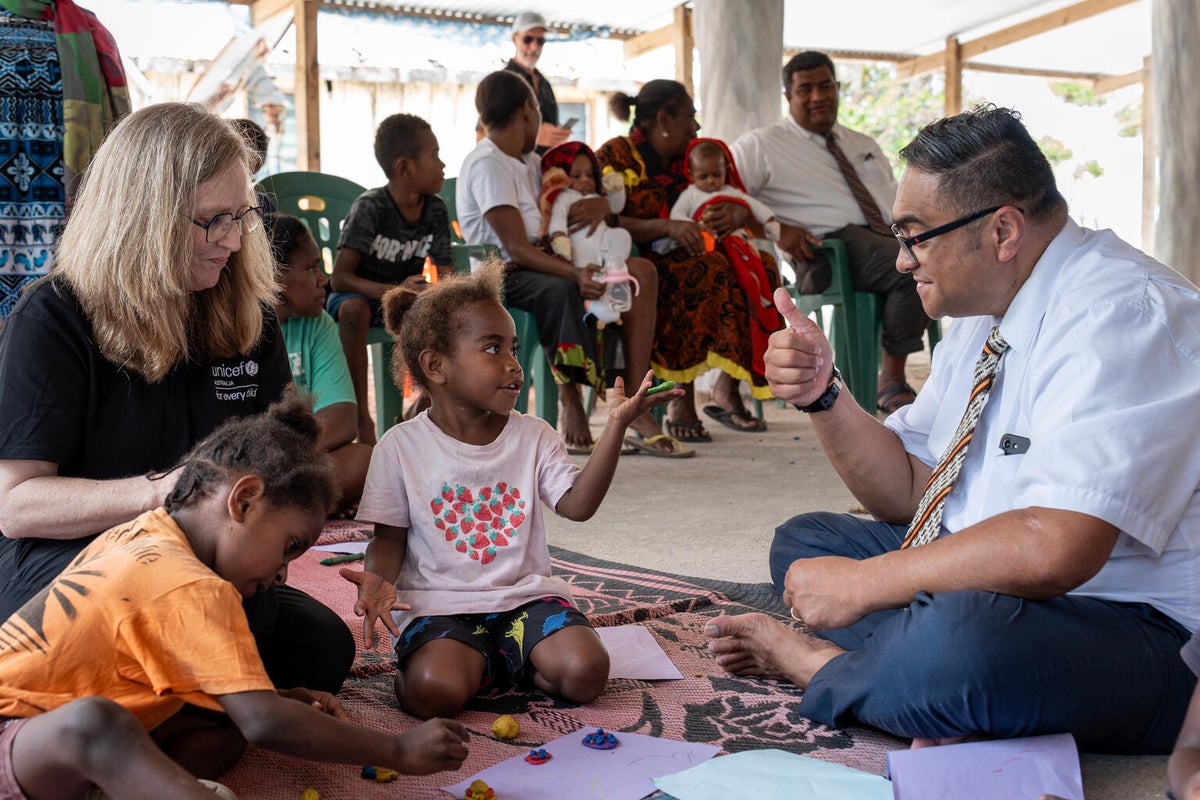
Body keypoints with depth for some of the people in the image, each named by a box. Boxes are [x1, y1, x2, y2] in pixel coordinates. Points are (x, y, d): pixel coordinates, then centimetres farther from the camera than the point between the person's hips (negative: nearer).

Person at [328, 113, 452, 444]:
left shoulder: (436, 210, -5)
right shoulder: (370, 207, -22)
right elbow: (340, 278, -27)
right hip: (363, 294, -5)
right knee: (353, 308, -39)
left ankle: (426, 402, 0)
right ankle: (361, 417, -31)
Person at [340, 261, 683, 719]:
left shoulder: (533, 437, 5)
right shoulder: (401, 448, -1)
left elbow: (577, 505, -8)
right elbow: (389, 539, 4)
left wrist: (616, 425, -16)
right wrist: (378, 579, -19)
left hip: (524, 595, 3)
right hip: (439, 606, -3)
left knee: (586, 674, -21)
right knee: (434, 693, -31)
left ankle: (506, 664, 6)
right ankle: (412, 664, 3)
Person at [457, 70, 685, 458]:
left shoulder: (528, 162, 19)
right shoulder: (486, 164, -10)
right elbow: (517, 250, -21)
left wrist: (601, 204, -3)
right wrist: (575, 273, -36)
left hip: (544, 261, 9)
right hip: (505, 278, -9)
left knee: (641, 270, -8)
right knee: (560, 289, -41)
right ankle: (570, 398, -32)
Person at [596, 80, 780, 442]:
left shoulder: (690, 157, 20)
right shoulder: (615, 155, -1)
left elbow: (744, 202, 20)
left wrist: (738, 213, -5)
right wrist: (668, 227, -27)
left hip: (687, 257, 7)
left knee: (762, 265, -20)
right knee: (706, 270, -35)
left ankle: (728, 386, -22)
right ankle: (681, 400, -32)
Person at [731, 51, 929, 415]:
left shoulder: (865, 146, 29)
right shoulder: (763, 145, 10)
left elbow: (896, 200, 30)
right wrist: (776, 228, -12)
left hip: (891, 236, 6)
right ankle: (892, 382, -20)